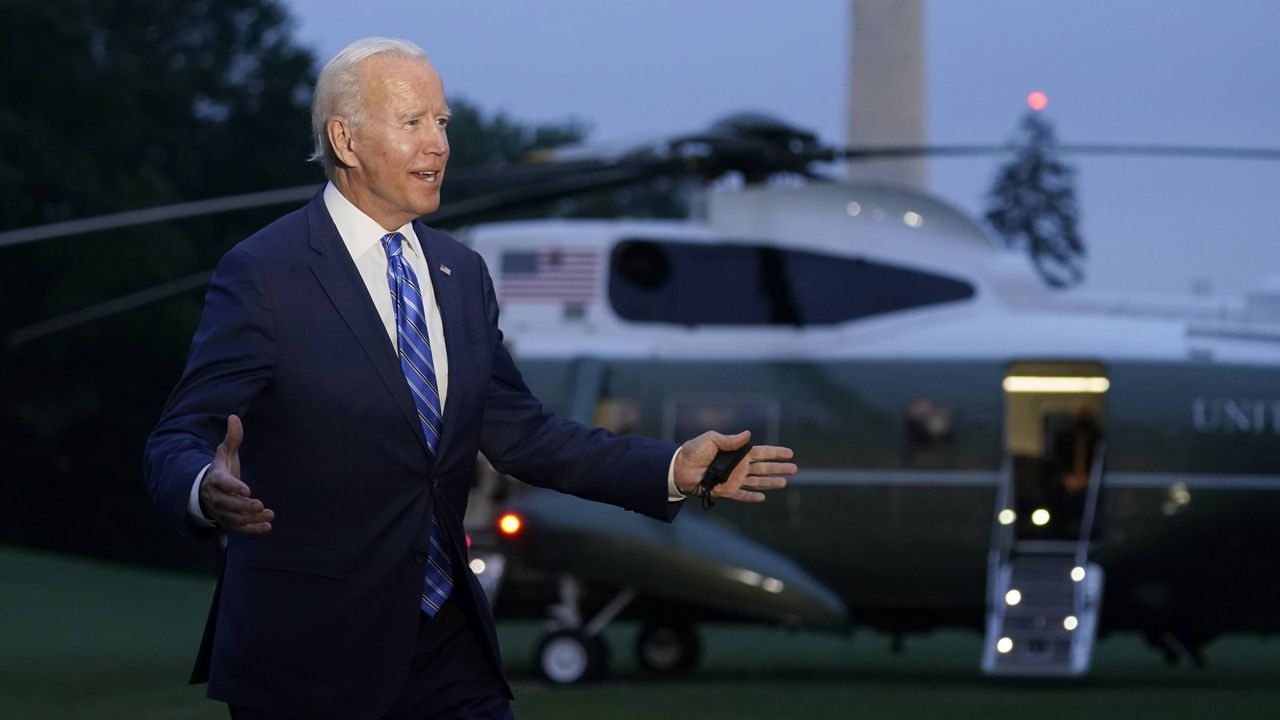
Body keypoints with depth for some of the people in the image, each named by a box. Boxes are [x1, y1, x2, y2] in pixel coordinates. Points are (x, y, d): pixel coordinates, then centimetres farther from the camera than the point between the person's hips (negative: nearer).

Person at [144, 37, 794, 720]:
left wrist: (675, 470, 5)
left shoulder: (461, 273, 12)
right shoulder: (262, 274, -10)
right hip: (310, 657, -6)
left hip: (448, 641, 6)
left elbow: (517, 432, 15)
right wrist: (207, 492, -40)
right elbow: (178, 443, -15)